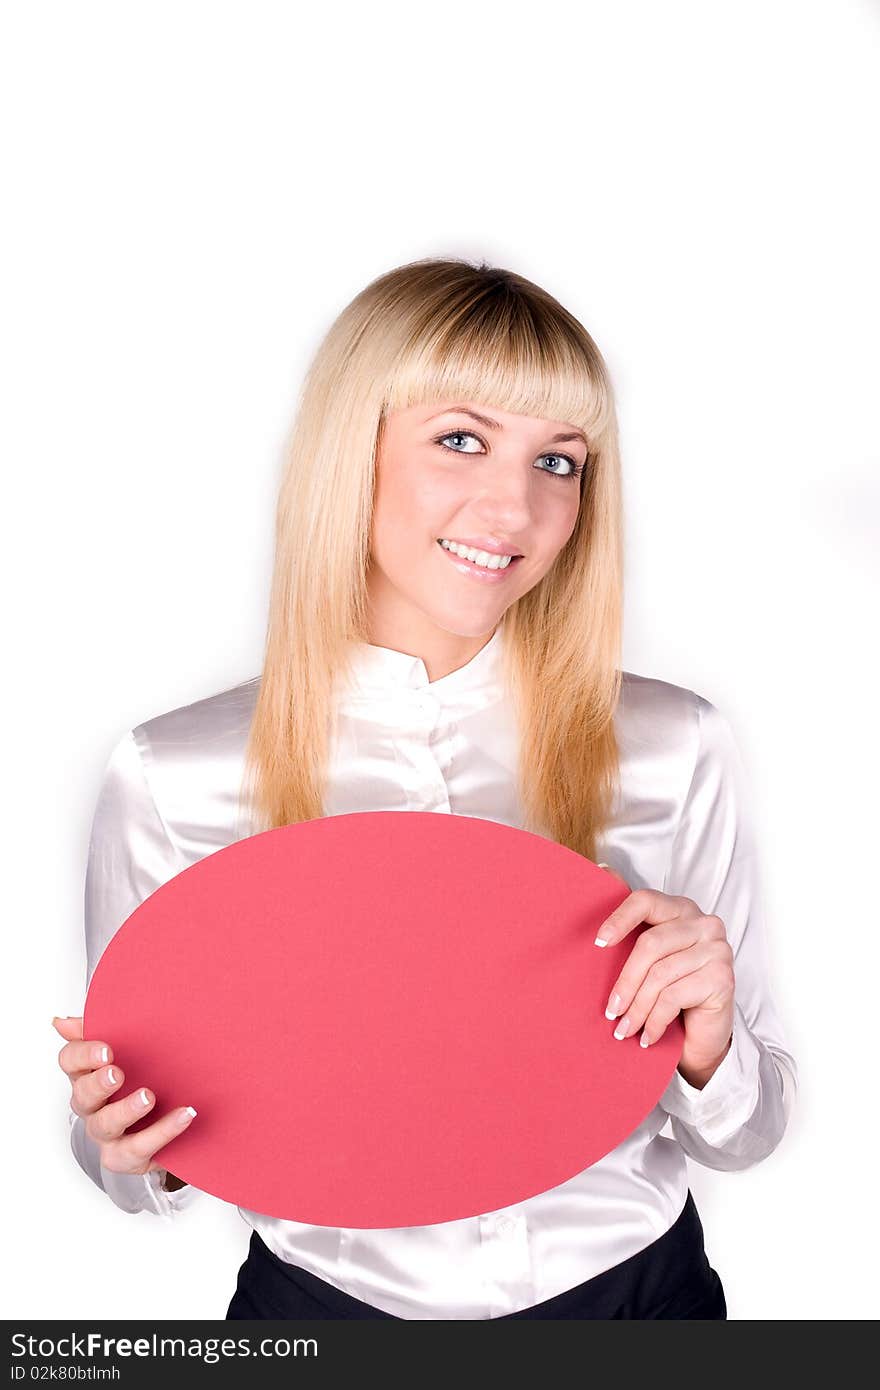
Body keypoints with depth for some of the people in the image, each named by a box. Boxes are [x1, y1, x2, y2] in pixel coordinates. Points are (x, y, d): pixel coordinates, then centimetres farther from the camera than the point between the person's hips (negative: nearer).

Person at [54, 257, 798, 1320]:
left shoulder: (673, 750, -13)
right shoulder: (170, 780, -15)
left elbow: (749, 1131, -3)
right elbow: (150, 1160, -3)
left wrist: (710, 1055, -24)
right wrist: (132, 1149, -24)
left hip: (632, 1291, 1)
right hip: (324, 1302, 0)